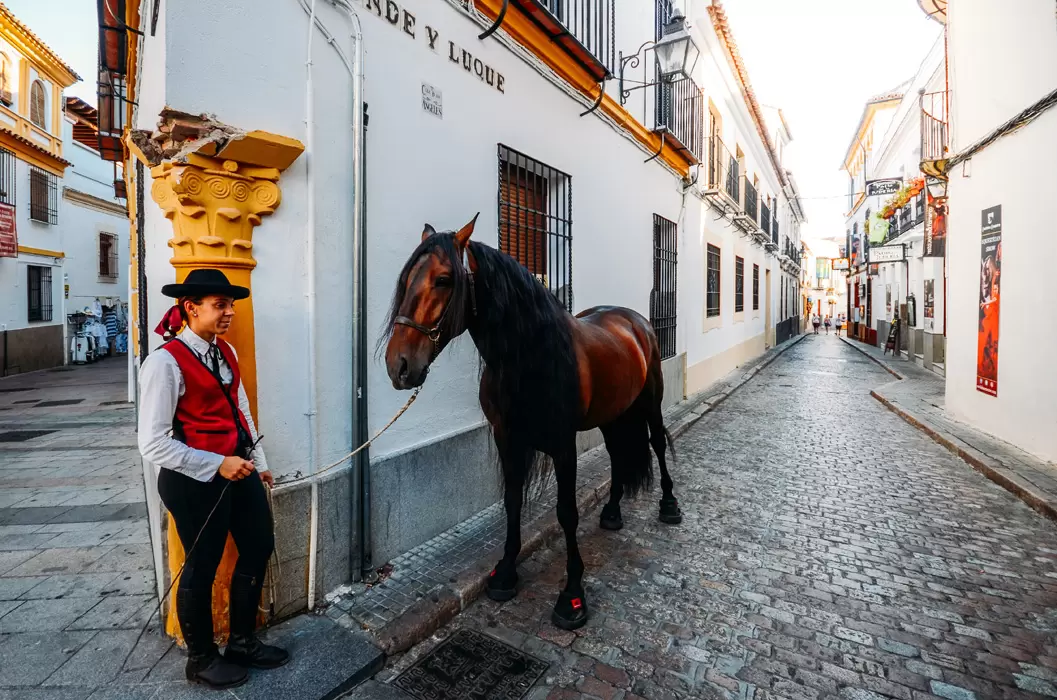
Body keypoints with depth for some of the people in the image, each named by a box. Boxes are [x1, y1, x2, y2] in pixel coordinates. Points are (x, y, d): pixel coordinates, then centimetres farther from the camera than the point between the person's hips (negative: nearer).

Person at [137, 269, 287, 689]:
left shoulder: (226, 353, 4)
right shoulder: (166, 362, -18)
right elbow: (154, 444, -19)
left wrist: (259, 462, 16)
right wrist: (218, 464, -22)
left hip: (239, 470, 8)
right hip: (195, 480, -8)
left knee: (259, 549, 17)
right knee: (202, 568, 11)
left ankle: (242, 642, 41)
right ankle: (201, 660, 39)